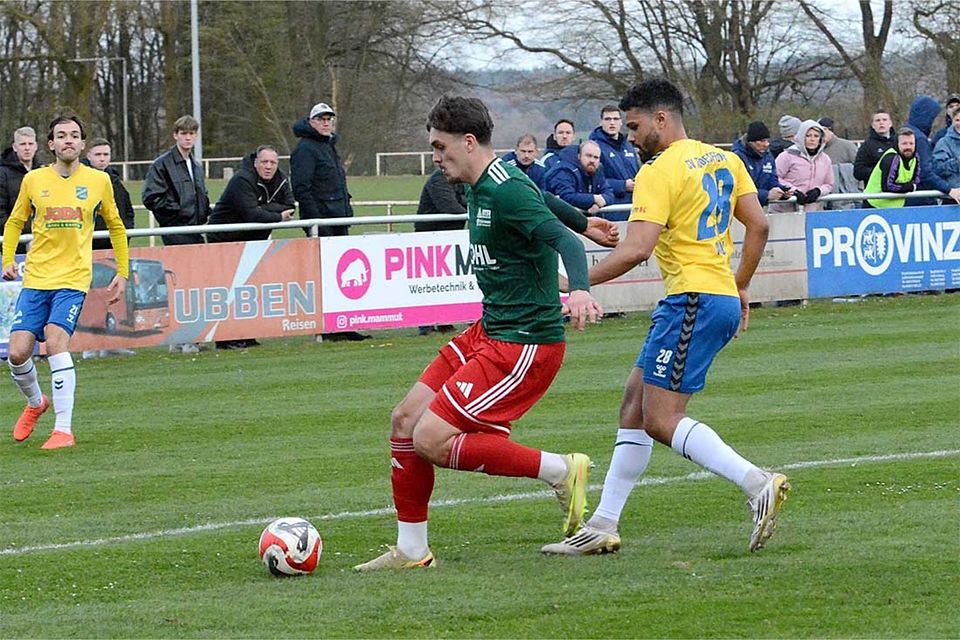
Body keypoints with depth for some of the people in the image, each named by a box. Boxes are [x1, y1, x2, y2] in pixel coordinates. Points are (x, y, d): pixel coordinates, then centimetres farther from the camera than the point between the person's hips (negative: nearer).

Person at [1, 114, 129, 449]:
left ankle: (64, 429, -16)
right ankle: (35, 402, 27)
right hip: (35, 278, 2)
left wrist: (122, 272, 15)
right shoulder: (34, 180, 4)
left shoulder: (99, 180, 3)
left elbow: (115, 226, 17)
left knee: (55, 342, -22)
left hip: (73, 279, -2)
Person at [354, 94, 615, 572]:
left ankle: (561, 471, -7)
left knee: (431, 440, -15)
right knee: (406, 420, 8)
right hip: (489, 332, 10)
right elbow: (542, 202, 29)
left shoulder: (505, 192, -20)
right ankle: (411, 550, 17)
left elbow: (565, 240, -32)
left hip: (524, 345, -10)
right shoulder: (480, 188, 10)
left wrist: (580, 289, -51)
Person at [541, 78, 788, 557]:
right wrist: (740, 287, 22)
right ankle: (603, 526, 12)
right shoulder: (723, 160, 14)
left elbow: (636, 249, -20)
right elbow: (758, 226, 14)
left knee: (661, 419, -9)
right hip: (723, 295, 10)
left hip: (693, 300, -10)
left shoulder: (659, 172, -12)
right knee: (634, 404, 12)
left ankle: (758, 485, -19)